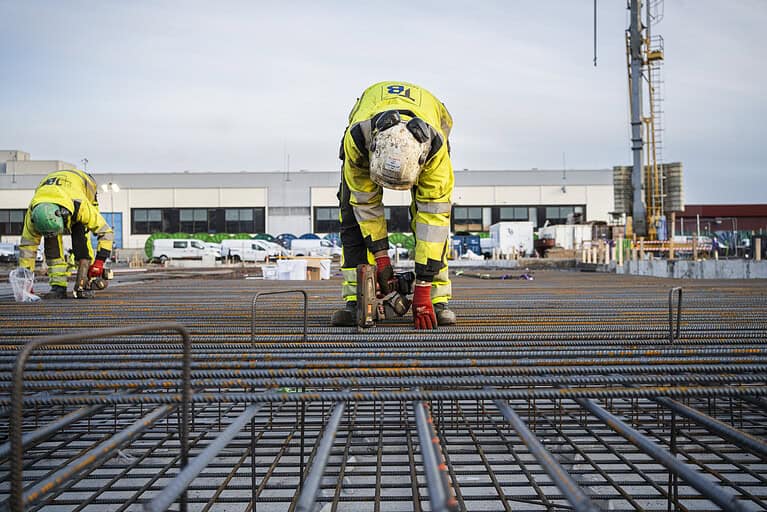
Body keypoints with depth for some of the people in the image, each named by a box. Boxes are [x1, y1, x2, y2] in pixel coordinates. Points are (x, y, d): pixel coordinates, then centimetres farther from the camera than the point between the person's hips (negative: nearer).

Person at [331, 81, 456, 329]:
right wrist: (381, 257, -27)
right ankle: (357, 300, -9)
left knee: (433, 212, -20)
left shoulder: (435, 145, -45)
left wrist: (422, 288, -40)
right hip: (372, 129, 1)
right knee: (353, 211, -14)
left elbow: (434, 215, -41)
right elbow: (366, 202, -28)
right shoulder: (357, 137, -43)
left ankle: (436, 300, -13)